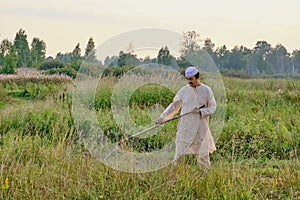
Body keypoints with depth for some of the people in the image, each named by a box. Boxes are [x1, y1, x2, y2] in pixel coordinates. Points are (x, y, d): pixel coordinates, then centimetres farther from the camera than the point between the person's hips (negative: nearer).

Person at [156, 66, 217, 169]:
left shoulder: (206, 90, 1)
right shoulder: (184, 90, 3)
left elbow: (213, 107, 3)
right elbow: (174, 105, 8)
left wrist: (200, 111, -14)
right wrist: (163, 117, -1)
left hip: (201, 127, -1)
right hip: (185, 127, 1)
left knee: (203, 153, 6)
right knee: (180, 153, -2)